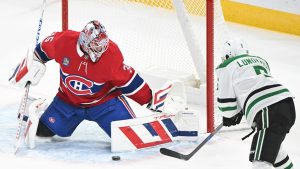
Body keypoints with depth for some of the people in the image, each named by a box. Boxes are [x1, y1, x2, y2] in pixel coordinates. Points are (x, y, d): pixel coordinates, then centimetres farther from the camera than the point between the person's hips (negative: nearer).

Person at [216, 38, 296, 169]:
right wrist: (239, 112, 42)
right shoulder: (259, 60, 31)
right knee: (271, 144, 32)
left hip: (269, 112, -8)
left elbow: (226, 102, 7)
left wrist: (229, 116, 27)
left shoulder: (226, 67, 8)